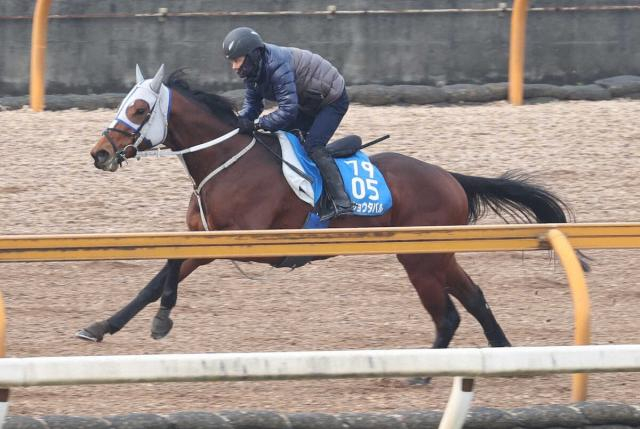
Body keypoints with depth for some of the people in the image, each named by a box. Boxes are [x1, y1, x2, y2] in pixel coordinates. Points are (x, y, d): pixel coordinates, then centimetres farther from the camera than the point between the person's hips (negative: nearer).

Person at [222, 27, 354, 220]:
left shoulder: (278, 68, -36)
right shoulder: (253, 69, -6)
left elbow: (288, 110, -39)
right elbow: (252, 103, -2)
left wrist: (255, 124, -41)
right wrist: (241, 120, -23)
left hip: (333, 100, -10)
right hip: (309, 105, 10)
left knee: (313, 145, -24)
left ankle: (342, 202, -26)